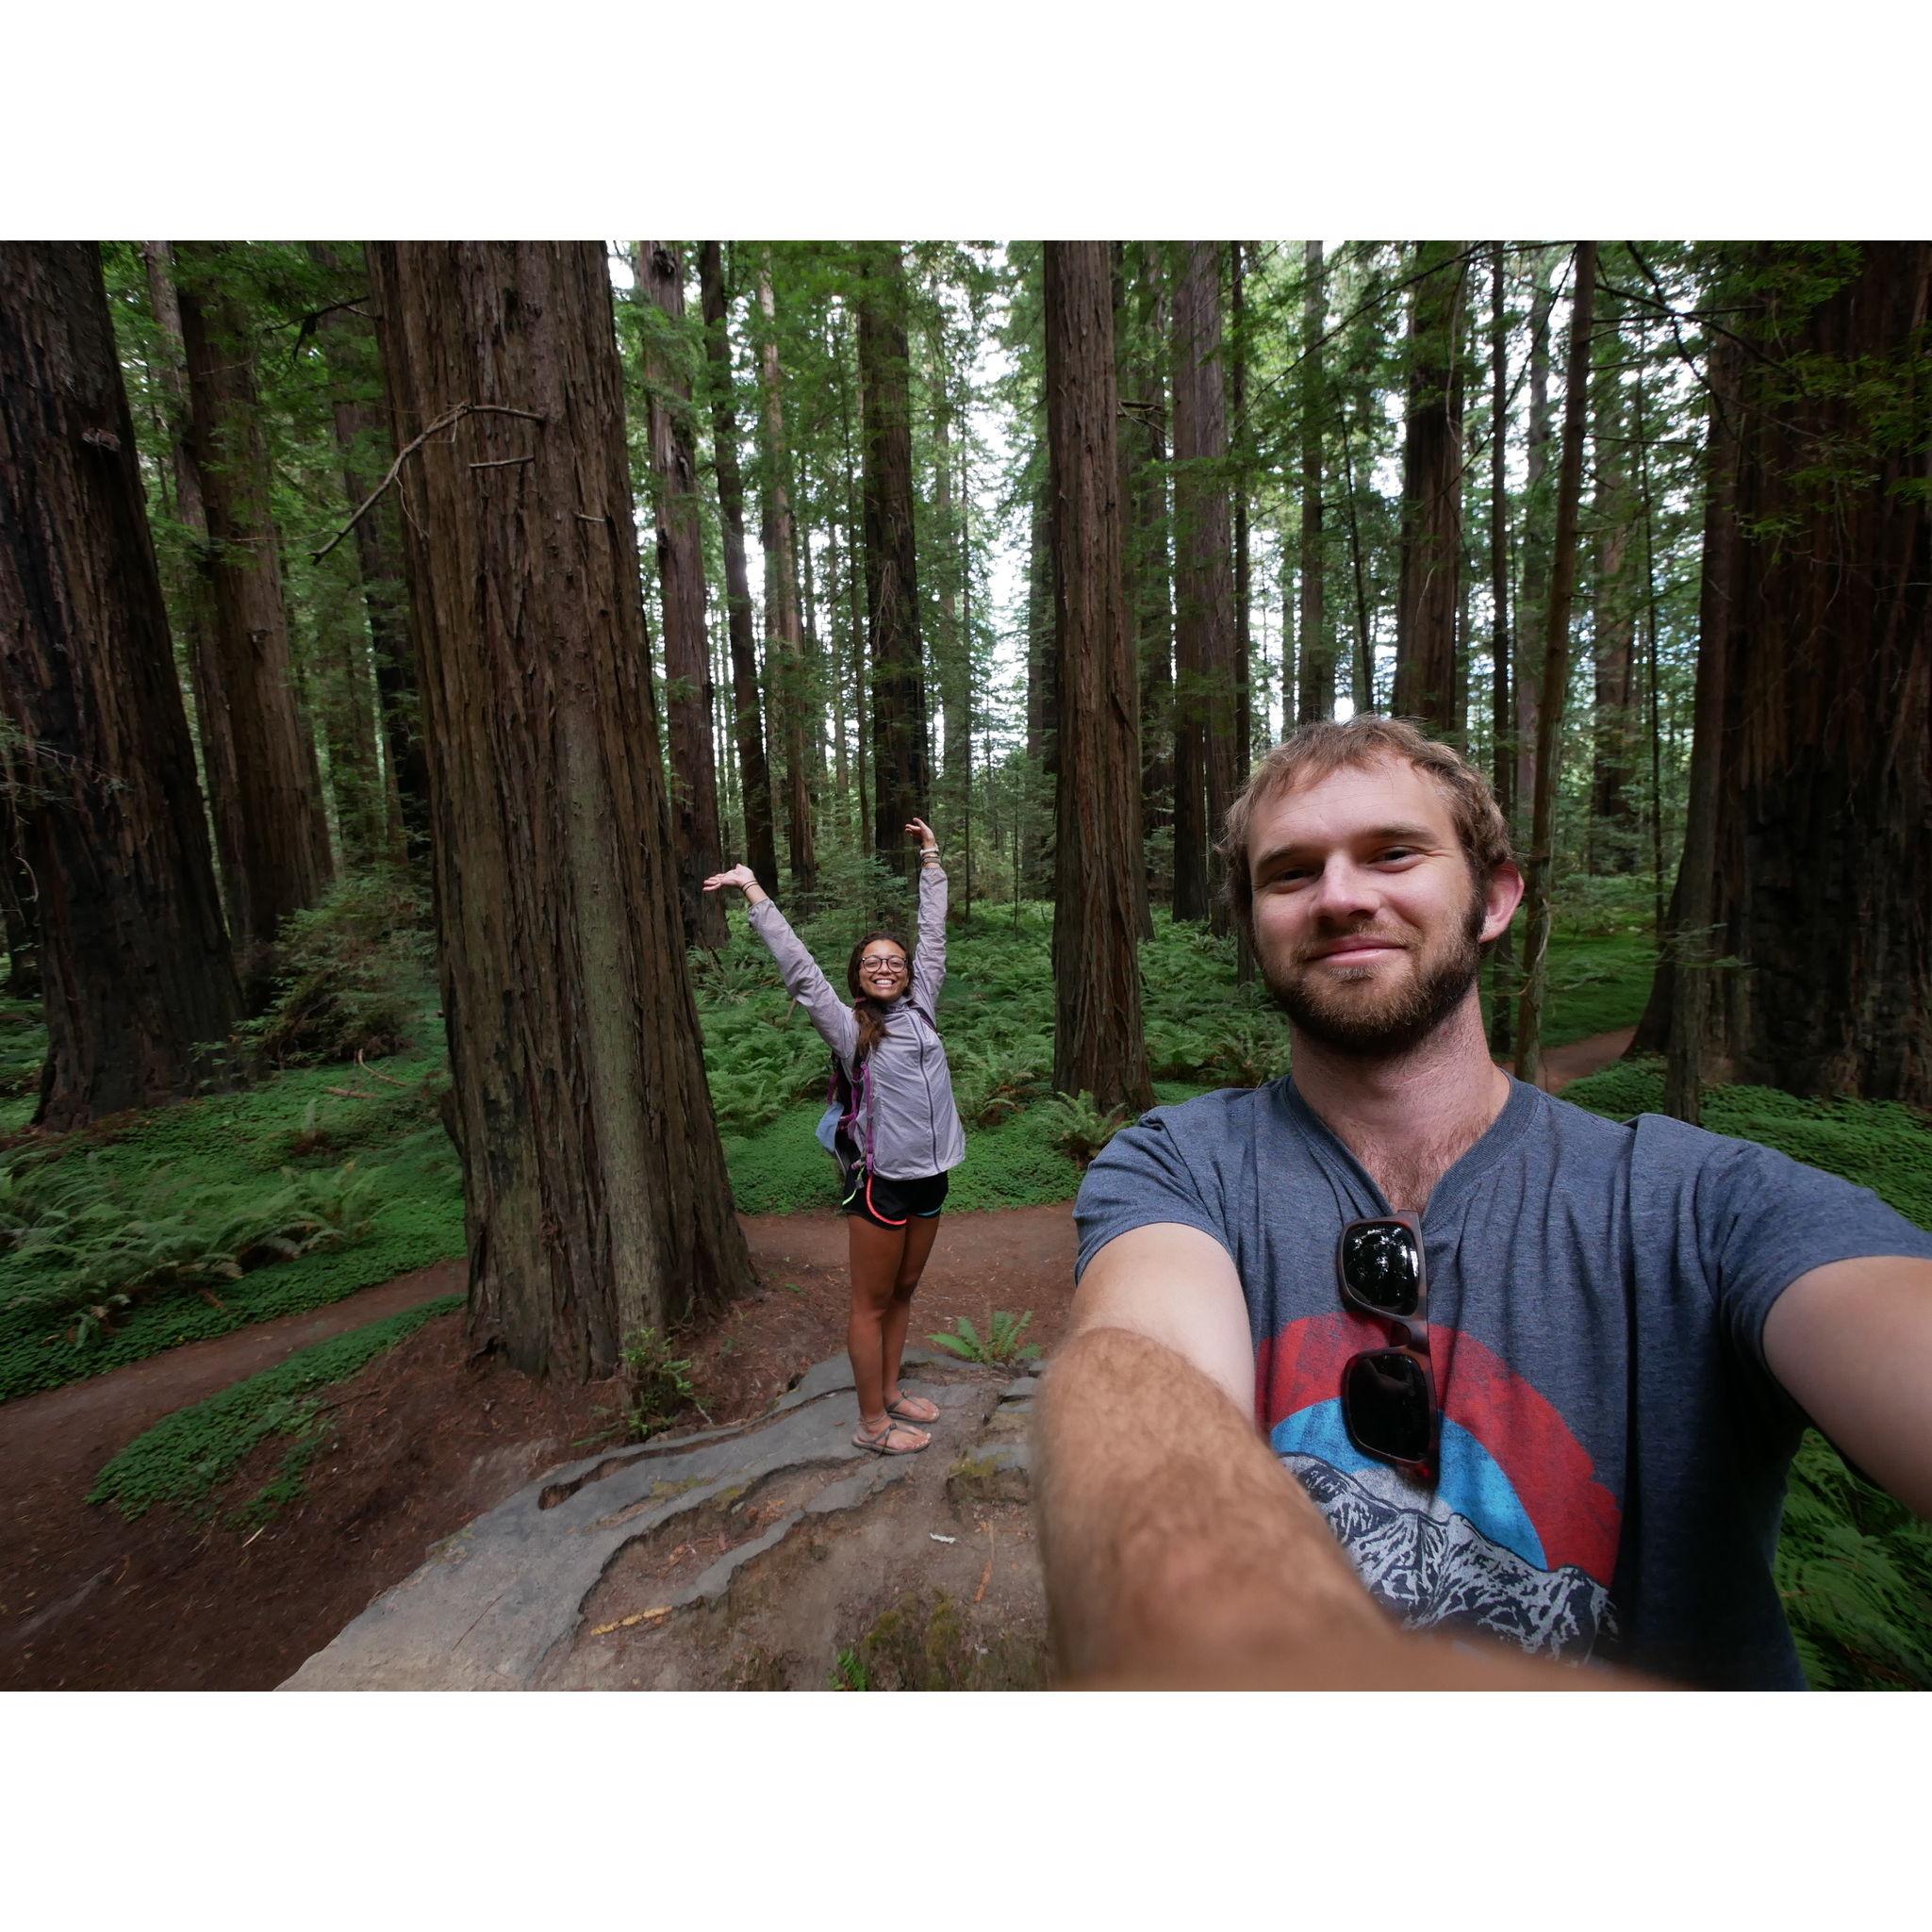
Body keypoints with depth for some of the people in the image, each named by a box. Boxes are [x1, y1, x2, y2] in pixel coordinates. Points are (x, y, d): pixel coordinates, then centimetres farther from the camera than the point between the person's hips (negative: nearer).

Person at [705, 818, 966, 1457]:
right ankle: (872, 1424, 24)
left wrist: (931, 858, 18)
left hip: (931, 1174, 6)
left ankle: (891, 1391, 38)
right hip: (883, 1179, -6)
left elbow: (933, 934, 12)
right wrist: (754, 892, -12)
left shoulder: (920, 1009, 6)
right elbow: (799, 969, -12)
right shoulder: (849, 1028, -7)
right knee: (872, 1303, 8)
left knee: (904, 1291, 20)